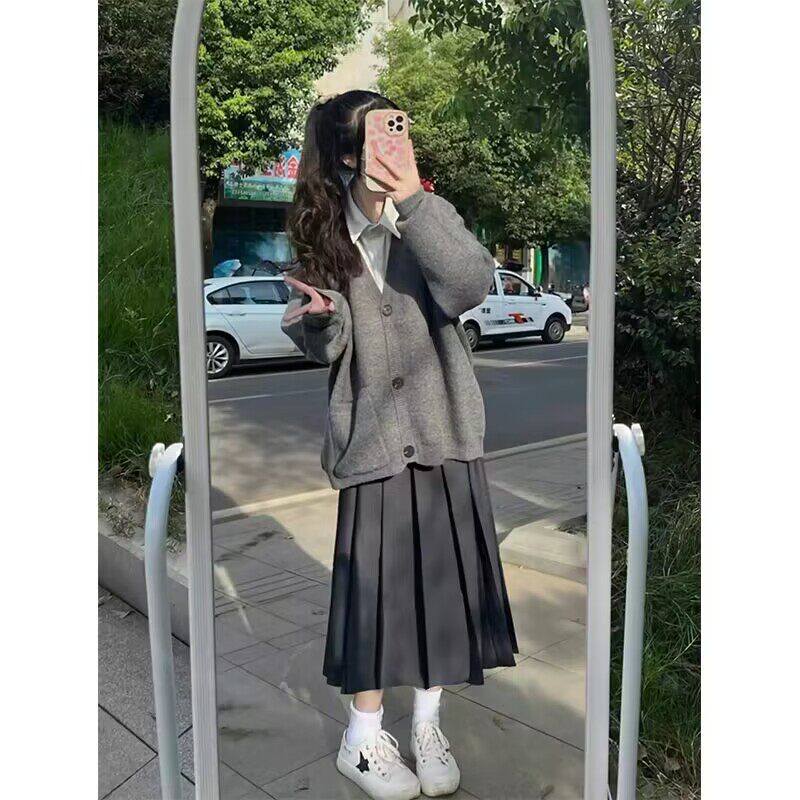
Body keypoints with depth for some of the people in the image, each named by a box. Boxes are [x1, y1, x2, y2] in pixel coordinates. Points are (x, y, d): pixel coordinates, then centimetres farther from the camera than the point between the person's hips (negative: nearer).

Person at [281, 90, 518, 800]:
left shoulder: (429, 216, 0)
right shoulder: (323, 233, 2)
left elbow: (472, 285, -20)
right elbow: (327, 350, 4)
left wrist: (414, 200, -23)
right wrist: (319, 317, -18)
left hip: (443, 428, 1)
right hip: (372, 435, 0)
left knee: (442, 575, 9)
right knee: (374, 581, 3)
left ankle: (427, 727, 30)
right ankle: (363, 740, 23)